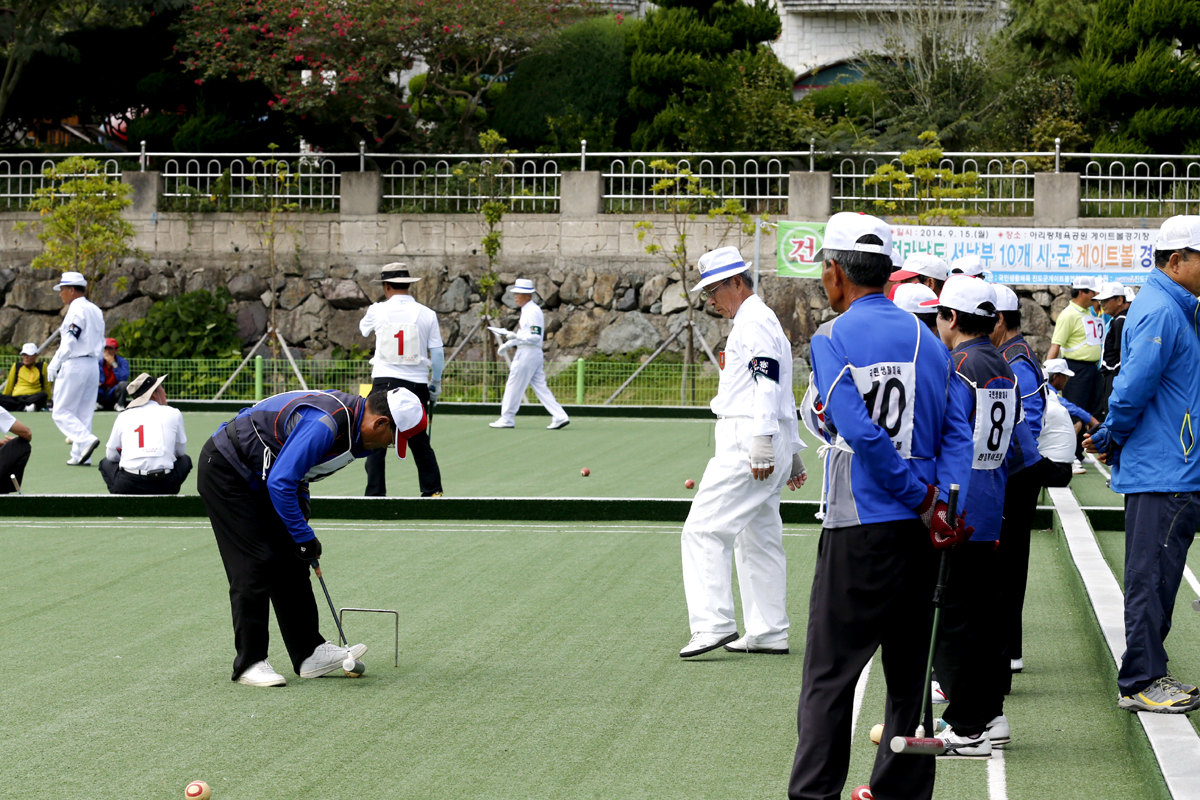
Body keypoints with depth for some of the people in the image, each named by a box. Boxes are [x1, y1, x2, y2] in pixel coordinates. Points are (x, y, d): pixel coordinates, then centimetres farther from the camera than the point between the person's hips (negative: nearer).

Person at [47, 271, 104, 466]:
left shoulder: (76, 309, -11)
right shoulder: (96, 311, 15)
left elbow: (69, 342, -19)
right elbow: (101, 342, 17)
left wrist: (54, 364, -15)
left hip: (74, 364, -9)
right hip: (92, 365, 9)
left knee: (61, 412, -4)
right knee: (84, 412, 9)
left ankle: (86, 440, -21)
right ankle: (80, 455, 6)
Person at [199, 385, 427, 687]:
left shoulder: (354, 430, 1)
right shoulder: (325, 424, -31)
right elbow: (281, 482, -30)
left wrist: (302, 529, 12)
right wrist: (304, 536, -20)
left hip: (259, 477, 10)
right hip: (226, 470, -10)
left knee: (290, 561, 7)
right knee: (255, 562, -11)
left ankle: (309, 653, 9)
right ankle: (249, 662, -4)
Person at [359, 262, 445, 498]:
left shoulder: (377, 311, 1)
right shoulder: (427, 314, 2)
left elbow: (363, 328, 24)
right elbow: (438, 353, 3)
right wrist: (435, 385, 13)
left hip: (385, 381, -2)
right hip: (417, 383, 2)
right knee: (420, 442, 13)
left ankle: (375, 493, -1)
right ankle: (433, 490, 13)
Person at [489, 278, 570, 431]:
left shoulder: (532, 312, -14)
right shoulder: (527, 311, 18)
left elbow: (535, 336, -21)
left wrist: (516, 336, -26)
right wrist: (507, 344, 21)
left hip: (528, 353, -10)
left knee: (514, 385, -2)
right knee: (540, 387, 7)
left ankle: (506, 419, 4)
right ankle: (560, 417, 2)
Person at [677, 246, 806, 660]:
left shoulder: (755, 321, -9)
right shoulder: (760, 321, 23)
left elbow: (767, 383, -20)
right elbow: (781, 395, 26)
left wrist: (762, 446, -26)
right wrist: (793, 452, 27)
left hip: (747, 441, -11)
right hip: (759, 448, 11)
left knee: (704, 530, -13)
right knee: (758, 539, 12)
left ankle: (713, 623, -19)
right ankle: (769, 632, 14)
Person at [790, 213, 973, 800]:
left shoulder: (832, 339, -8)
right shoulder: (928, 339, 10)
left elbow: (861, 433, -18)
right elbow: (957, 432, 2)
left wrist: (921, 498, -11)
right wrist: (945, 500, -7)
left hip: (859, 529, -6)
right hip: (921, 531, 6)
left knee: (829, 675, -1)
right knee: (908, 670, 15)